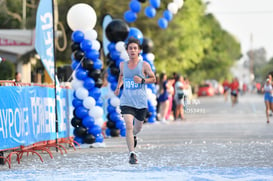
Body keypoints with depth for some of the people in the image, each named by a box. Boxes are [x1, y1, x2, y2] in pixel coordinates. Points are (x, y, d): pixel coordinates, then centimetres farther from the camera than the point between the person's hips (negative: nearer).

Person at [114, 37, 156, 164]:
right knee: (128, 126, -17)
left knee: (138, 127, 17)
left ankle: (134, 135, 54)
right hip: (126, 101, 0)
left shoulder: (144, 65, -4)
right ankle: (132, 154, -17)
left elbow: (153, 79, 5)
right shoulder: (123, 65, 5)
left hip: (141, 101, 0)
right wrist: (118, 86, 13)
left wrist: (142, 80, -13)